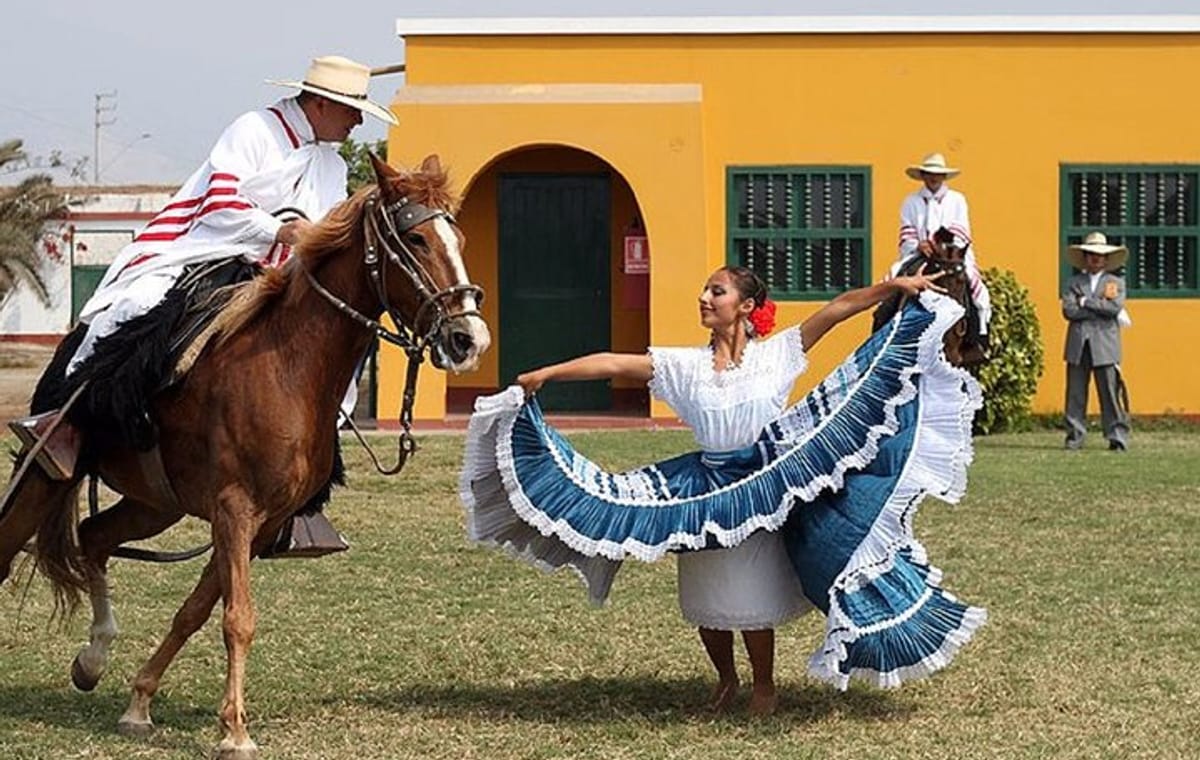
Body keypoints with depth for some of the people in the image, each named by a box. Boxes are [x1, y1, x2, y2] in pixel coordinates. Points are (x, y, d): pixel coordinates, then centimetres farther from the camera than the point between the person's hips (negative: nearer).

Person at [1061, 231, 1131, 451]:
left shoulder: (1116, 282, 10)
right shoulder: (1074, 282, 12)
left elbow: (1115, 307, -9)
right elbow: (1069, 310, -4)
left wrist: (1086, 301, -5)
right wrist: (1101, 303, -6)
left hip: (1105, 346, -2)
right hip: (1078, 347, 2)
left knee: (1111, 394, -5)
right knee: (1076, 394, 2)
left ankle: (1117, 438, -2)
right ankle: (1074, 436, 7)